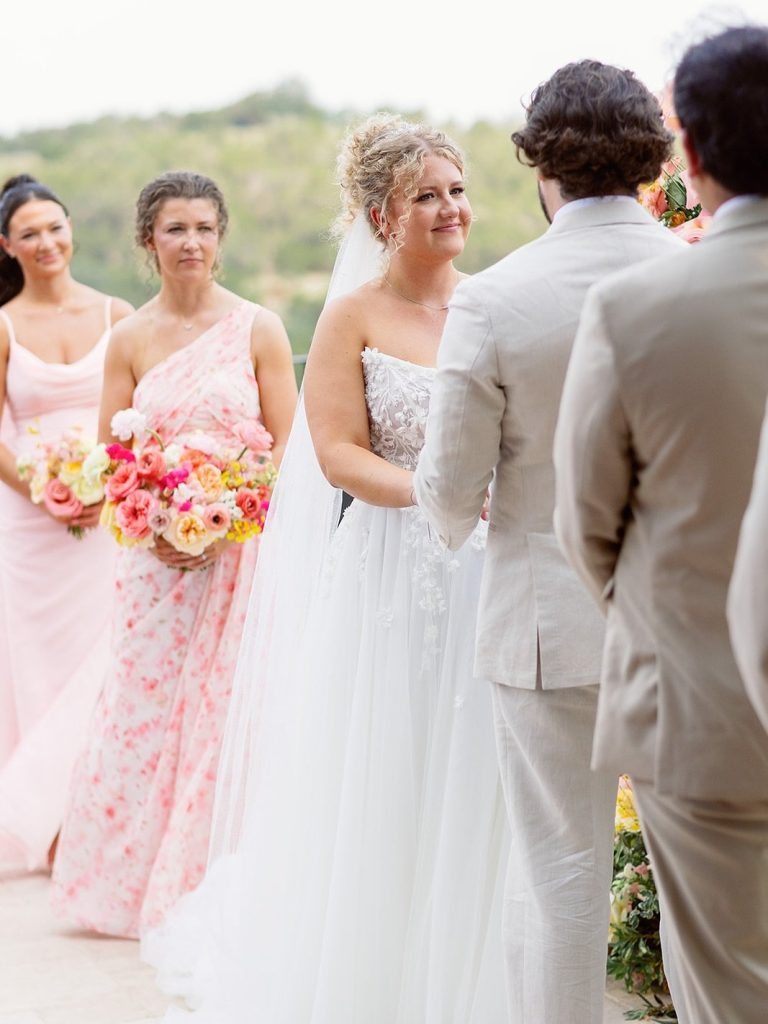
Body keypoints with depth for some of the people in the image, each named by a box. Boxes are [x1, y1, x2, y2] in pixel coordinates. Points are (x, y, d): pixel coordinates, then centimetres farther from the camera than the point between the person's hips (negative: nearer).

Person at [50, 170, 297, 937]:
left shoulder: (258, 329, -1)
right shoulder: (130, 339, 5)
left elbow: (288, 445, -2)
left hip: (242, 550, -2)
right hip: (155, 557, 2)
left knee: (227, 708, -1)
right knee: (145, 708, 5)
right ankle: (137, 879, 21)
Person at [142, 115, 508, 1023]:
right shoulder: (354, 316, -2)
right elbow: (337, 453, -9)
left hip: (485, 574, 3)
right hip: (387, 580, -3)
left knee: (468, 790, 7)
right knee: (374, 793, 5)